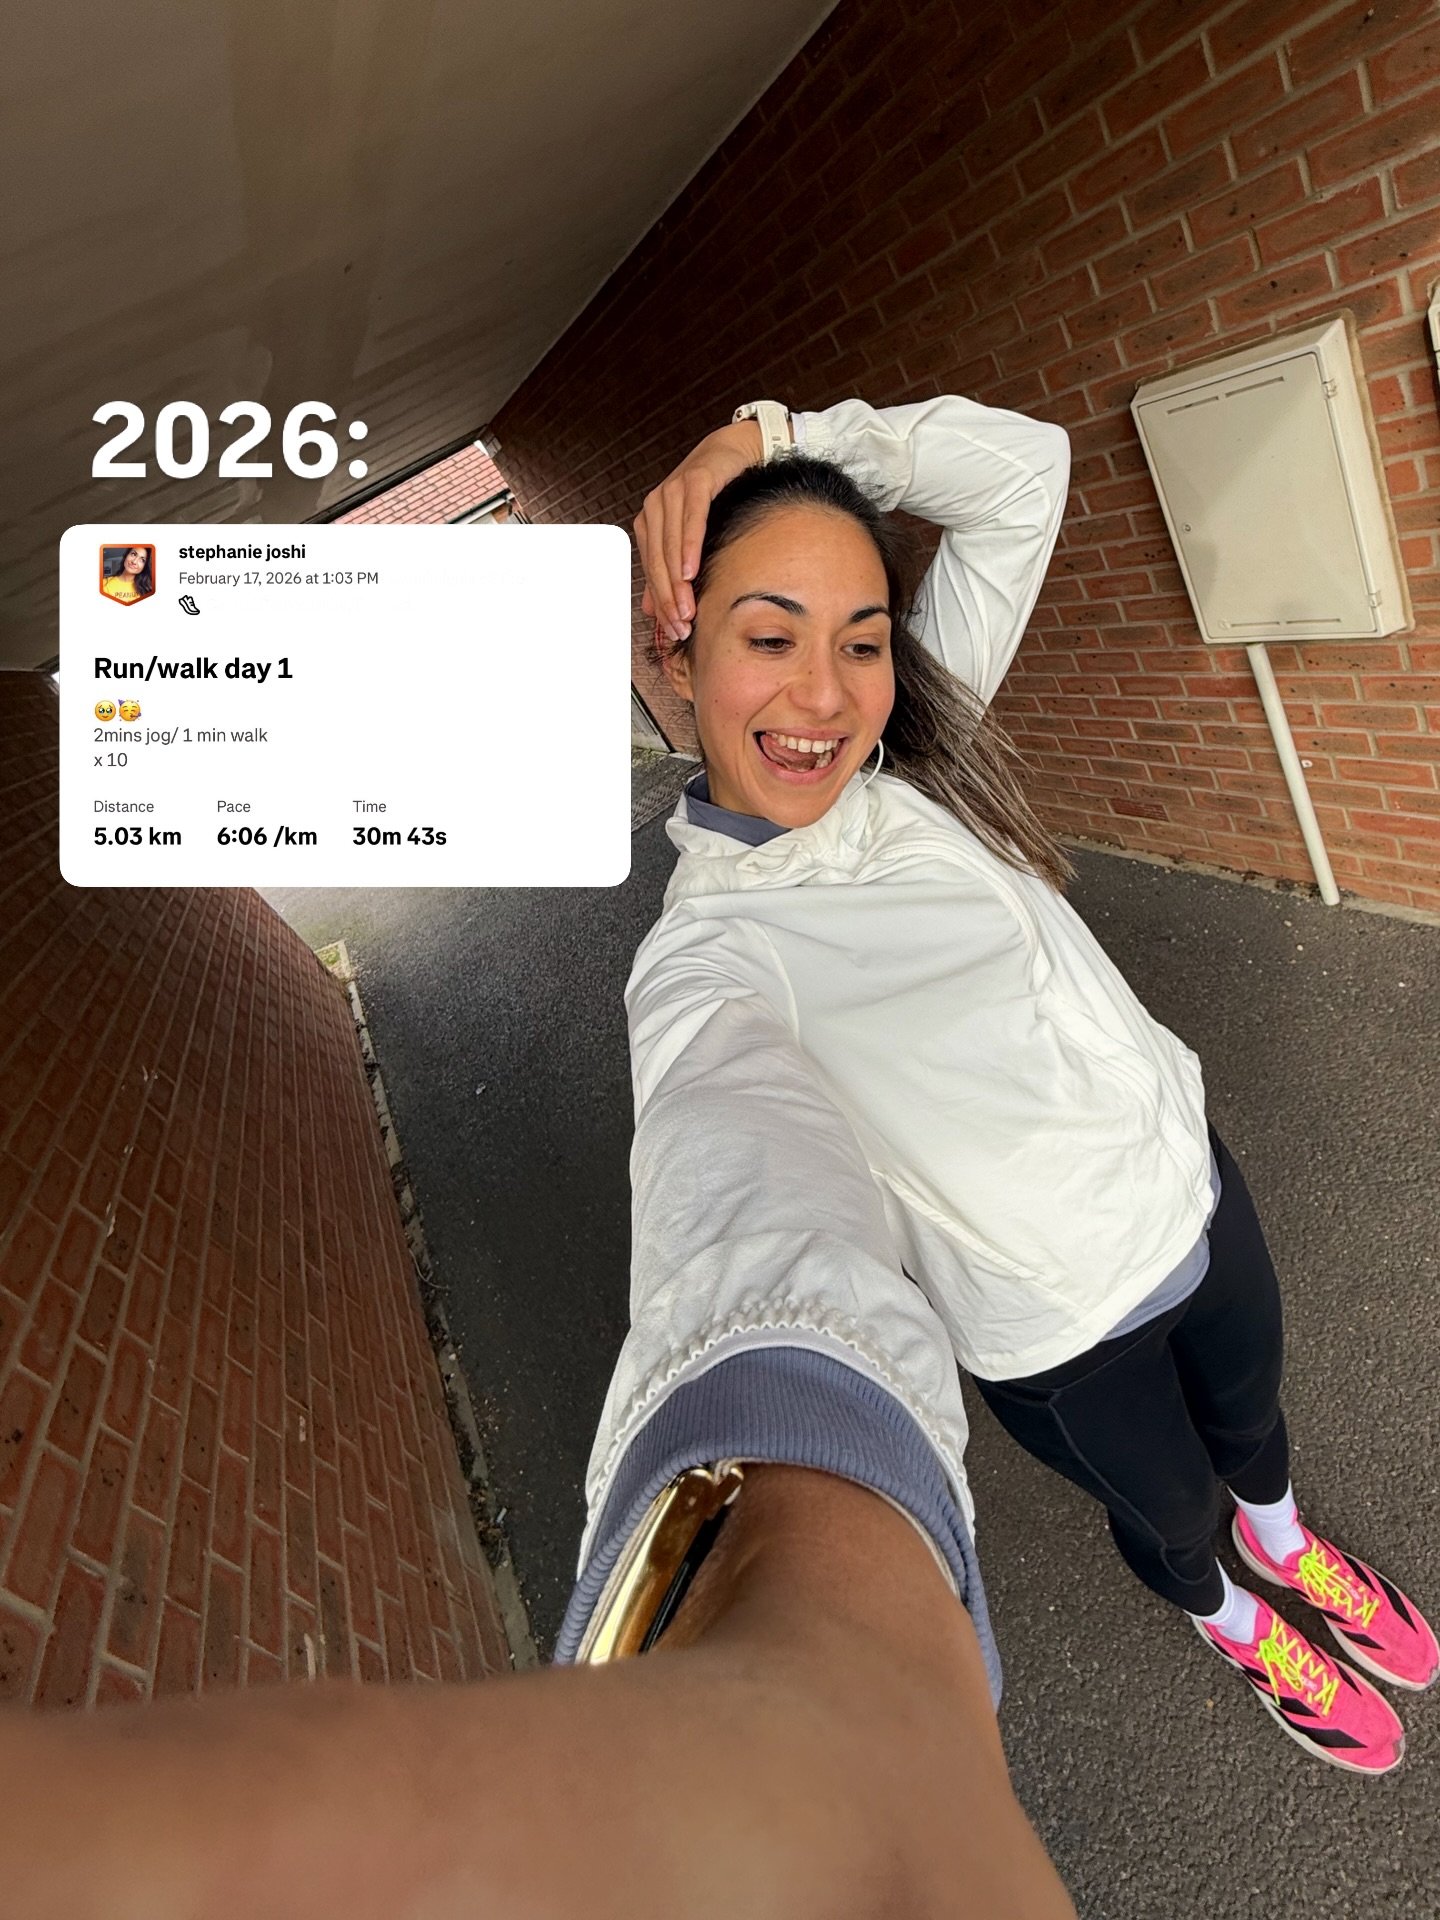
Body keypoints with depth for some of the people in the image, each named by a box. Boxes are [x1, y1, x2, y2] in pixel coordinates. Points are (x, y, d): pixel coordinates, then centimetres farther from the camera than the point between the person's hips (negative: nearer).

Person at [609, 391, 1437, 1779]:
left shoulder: (913, 757, -12)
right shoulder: (706, 958, -30)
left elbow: (1023, 469, -10)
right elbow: (752, 1195, -50)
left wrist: (771, 434, -21)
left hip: (1190, 1189, 5)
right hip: (1060, 1330, -5)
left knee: (1250, 1418, 33)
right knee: (1169, 1511, 27)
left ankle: (1286, 1546, 71)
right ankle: (1228, 1622, 66)